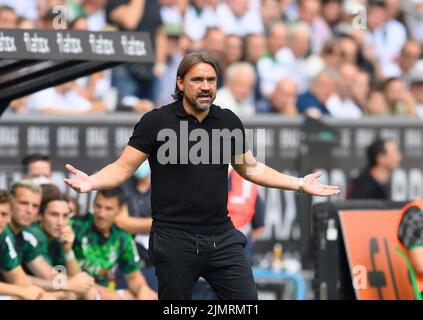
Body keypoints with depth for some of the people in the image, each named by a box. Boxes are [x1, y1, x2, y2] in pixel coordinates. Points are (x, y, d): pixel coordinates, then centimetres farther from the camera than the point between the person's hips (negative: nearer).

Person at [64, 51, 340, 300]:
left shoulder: (229, 122, 6)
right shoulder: (157, 122, -5)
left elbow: (251, 168, 20)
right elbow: (123, 167, -5)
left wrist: (300, 184, 18)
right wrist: (92, 182, -24)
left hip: (223, 238, 4)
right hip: (175, 239, -3)